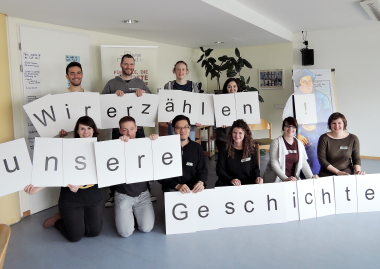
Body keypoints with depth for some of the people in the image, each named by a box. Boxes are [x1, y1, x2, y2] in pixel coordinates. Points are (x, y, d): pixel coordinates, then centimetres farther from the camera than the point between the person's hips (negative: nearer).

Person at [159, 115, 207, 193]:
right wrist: (177, 186, -19)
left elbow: (202, 170, 8)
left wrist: (201, 182, -16)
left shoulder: (197, 148, 8)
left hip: (193, 189, 3)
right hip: (172, 189, -2)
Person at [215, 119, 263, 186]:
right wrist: (231, 180, -21)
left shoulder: (252, 150, 5)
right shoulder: (225, 149, -1)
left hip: (247, 183, 1)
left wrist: (257, 178, -9)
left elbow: (255, 168, 14)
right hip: (228, 184, -1)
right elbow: (220, 170, -3)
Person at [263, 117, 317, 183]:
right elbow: (274, 164, -11)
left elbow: (304, 163, 8)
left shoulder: (299, 143, 10)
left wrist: (311, 177, -7)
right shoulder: (276, 142, -4)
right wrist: (286, 178, -21)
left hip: (293, 181, 4)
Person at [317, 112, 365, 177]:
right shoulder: (324, 138, -4)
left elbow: (356, 158, 6)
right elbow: (322, 159, -7)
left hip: (347, 174, 3)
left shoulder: (353, 139, 3)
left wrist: (358, 171, -14)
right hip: (327, 174, -3)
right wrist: (338, 172, -14)